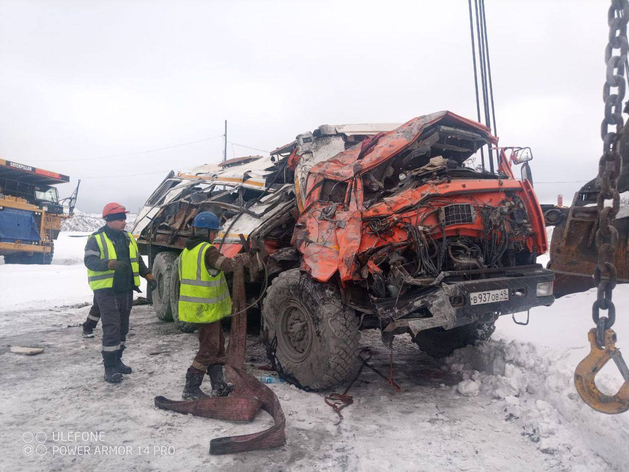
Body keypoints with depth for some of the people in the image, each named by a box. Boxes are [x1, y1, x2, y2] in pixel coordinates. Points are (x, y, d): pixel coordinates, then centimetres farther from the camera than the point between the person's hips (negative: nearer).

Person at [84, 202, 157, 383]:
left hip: (126, 290, 7)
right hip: (107, 291, -7)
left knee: (122, 328, 14)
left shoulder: (128, 238, 14)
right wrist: (110, 264, -32)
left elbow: (137, 260, 22)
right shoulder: (96, 239, -6)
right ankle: (109, 368, 0)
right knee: (111, 329, -9)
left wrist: (148, 275, 11)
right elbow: (89, 260, -17)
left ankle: (117, 360, 29)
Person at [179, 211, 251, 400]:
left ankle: (218, 385, 22)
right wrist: (246, 257, -6)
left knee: (217, 344, 17)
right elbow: (228, 264, -23)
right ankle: (191, 389, 5)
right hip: (206, 308, -9)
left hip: (194, 306, 9)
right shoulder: (207, 250, -18)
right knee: (209, 348, 1)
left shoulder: (186, 251, 12)